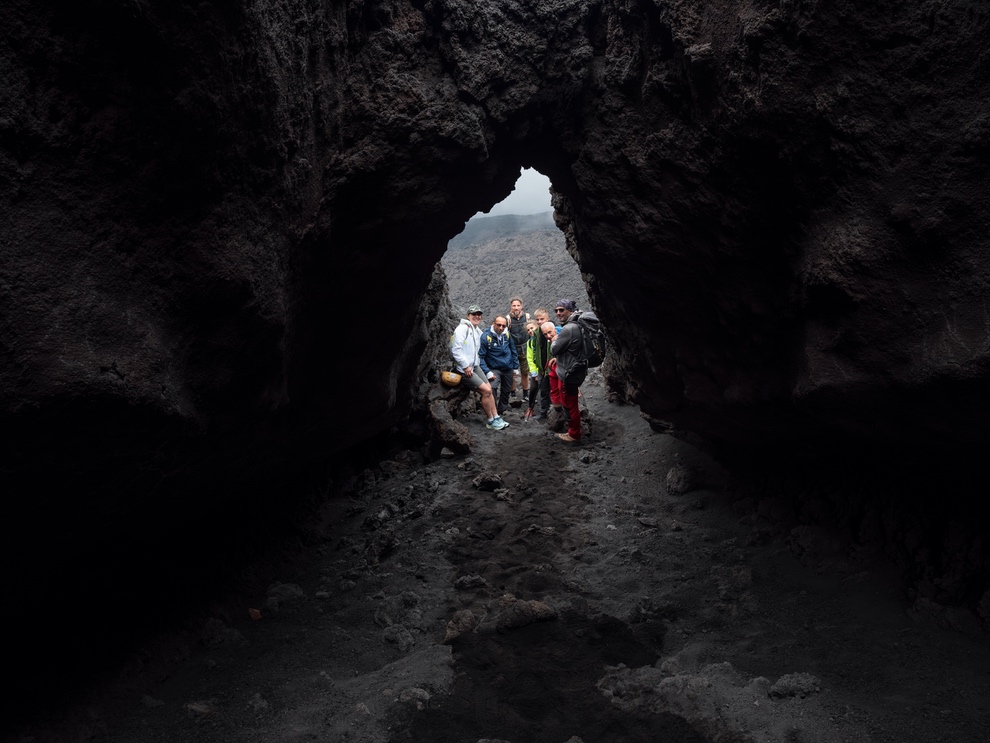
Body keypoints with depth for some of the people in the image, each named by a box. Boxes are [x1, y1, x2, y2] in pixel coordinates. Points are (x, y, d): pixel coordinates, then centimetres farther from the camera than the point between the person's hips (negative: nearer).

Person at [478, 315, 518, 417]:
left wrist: (515, 367, 11)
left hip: (508, 368, 5)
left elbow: (513, 350, 10)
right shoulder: (486, 337, -18)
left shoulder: (507, 334, -3)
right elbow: (480, 357, -16)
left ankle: (502, 410, 36)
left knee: (506, 391, 17)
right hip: (494, 369, -5)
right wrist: (487, 372, -22)